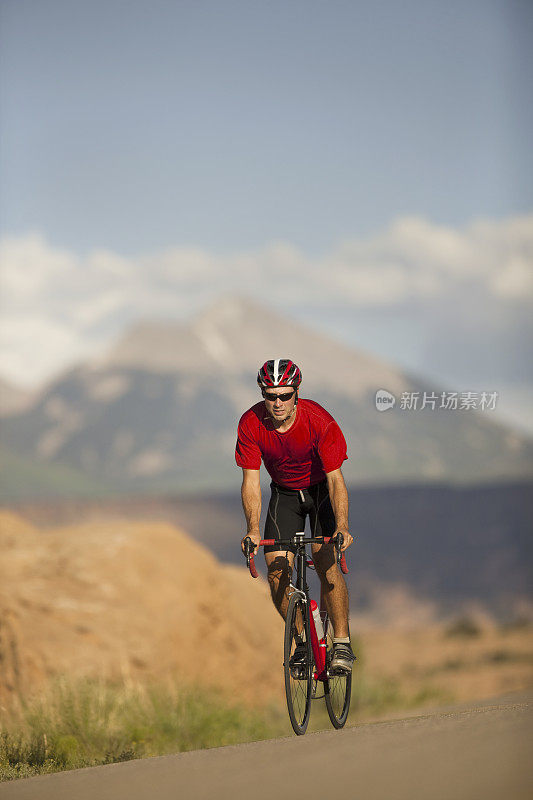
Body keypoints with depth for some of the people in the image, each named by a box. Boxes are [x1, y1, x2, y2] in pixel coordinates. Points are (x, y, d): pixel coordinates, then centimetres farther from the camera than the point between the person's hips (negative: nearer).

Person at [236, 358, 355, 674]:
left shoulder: (319, 421, -31)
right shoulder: (251, 424, -23)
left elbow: (336, 479, -30)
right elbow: (251, 480, -20)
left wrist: (342, 527, -43)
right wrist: (253, 529, -33)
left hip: (321, 489, -3)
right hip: (285, 494, 3)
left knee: (326, 560, -22)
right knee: (277, 569, -12)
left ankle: (343, 643, -14)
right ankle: (304, 641, 5)